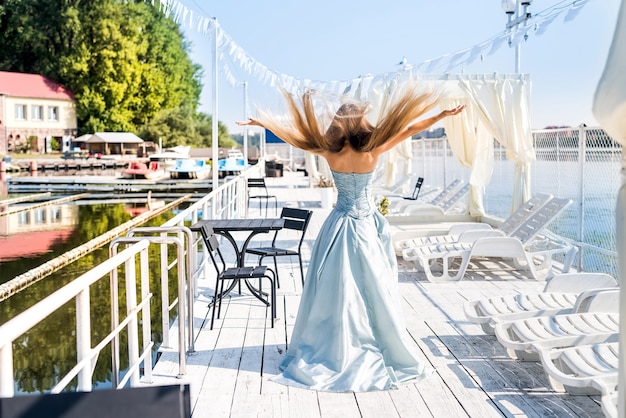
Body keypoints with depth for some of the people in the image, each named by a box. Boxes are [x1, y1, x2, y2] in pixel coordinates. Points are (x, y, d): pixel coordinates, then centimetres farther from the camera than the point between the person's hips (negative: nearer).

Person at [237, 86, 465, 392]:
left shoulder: (330, 153, -11)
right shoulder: (373, 152, -14)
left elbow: (296, 133, -3)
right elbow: (408, 129, -6)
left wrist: (262, 122, 5)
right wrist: (442, 116, 0)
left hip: (341, 226, 1)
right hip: (367, 226, -1)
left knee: (336, 291, 7)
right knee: (373, 289, 7)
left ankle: (332, 353, 18)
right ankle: (389, 353, 18)